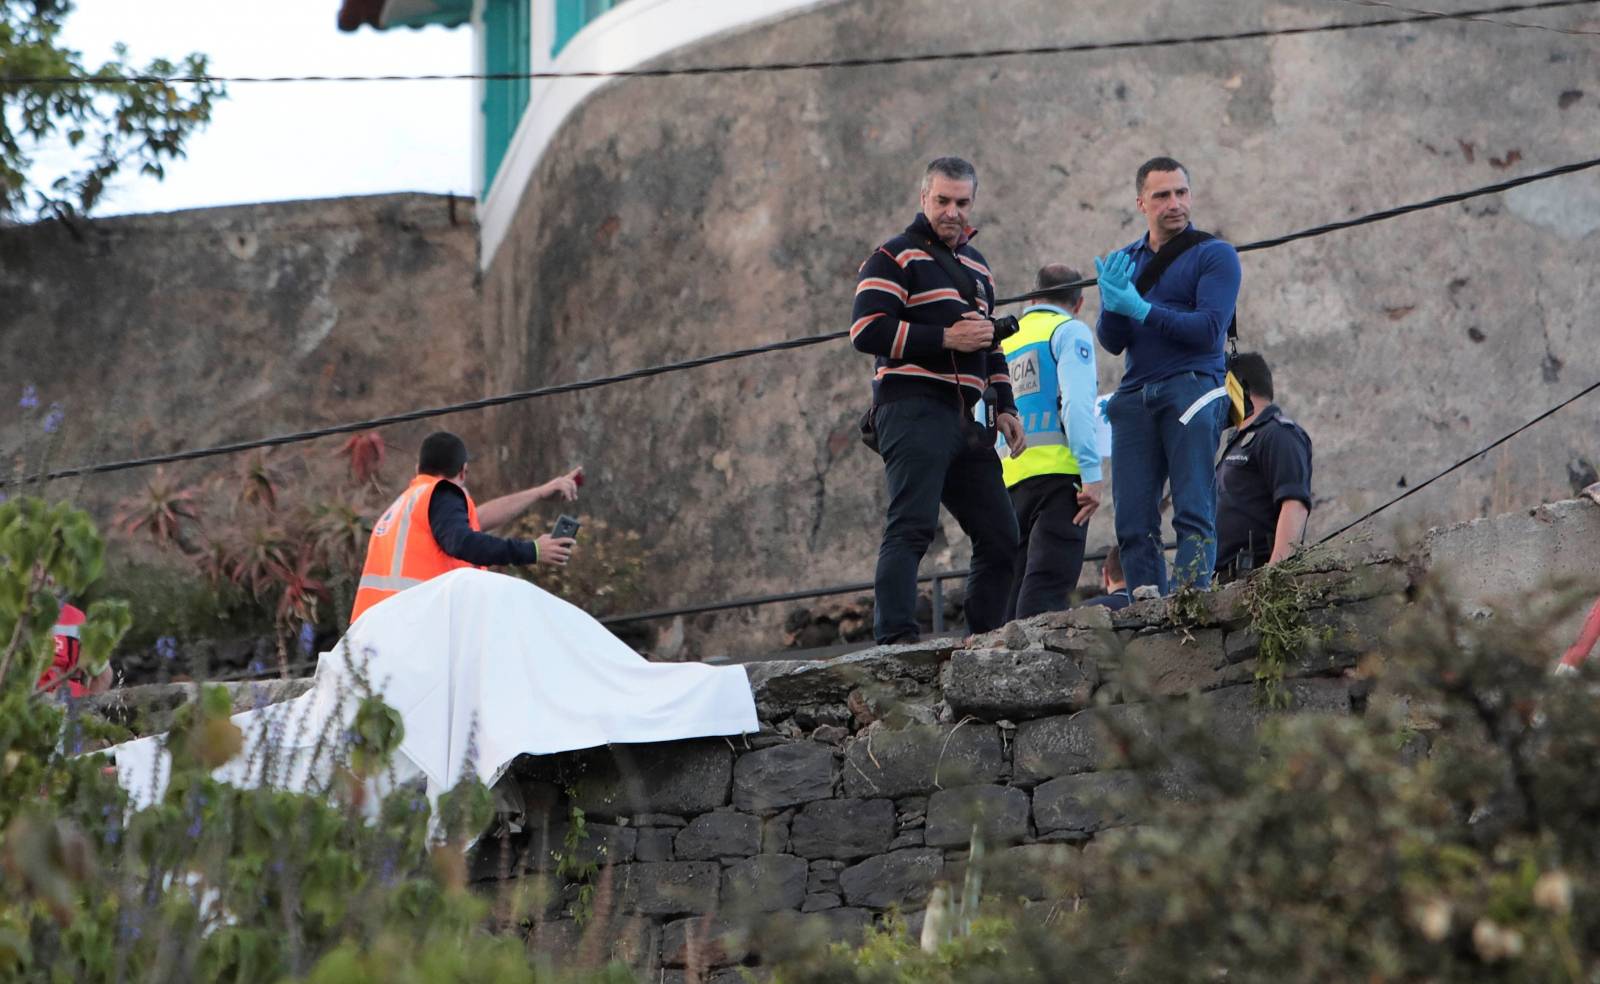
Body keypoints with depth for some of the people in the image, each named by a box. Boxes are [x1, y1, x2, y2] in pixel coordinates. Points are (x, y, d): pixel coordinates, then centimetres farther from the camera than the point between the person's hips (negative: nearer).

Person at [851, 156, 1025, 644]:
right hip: (913, 409, -8)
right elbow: (867, 329, -11)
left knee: (1001, 538, 6)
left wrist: (1005, 407, 20)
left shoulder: (977, 266, 26)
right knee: (911, 526, -19)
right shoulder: (895, 256, 2)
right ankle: (895, 639, -25)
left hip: (966, 419, 8)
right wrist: (945, 338, -15)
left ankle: (985, 640, 13)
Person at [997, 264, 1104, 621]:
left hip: (1011, 477, 6)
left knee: (1017, 584, 7)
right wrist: (1091, 473, -14)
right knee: (1046, 589, -15)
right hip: (1058, 470, -6)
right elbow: (1076, 403, -11)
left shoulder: (1006, 341, 23)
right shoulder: (1070, 331, 4)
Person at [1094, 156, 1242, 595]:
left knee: (1194, 512, -13)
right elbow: (1112, 342, 10)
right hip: (1135, 395, 5)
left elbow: (1209, 331, -9)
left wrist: (1142, 310, -13)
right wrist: (1113, 305, -11)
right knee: (1133, 523, -3)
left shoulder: (1214, 255, 4)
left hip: (1191, 388, -5)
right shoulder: (1123, 261, 19)